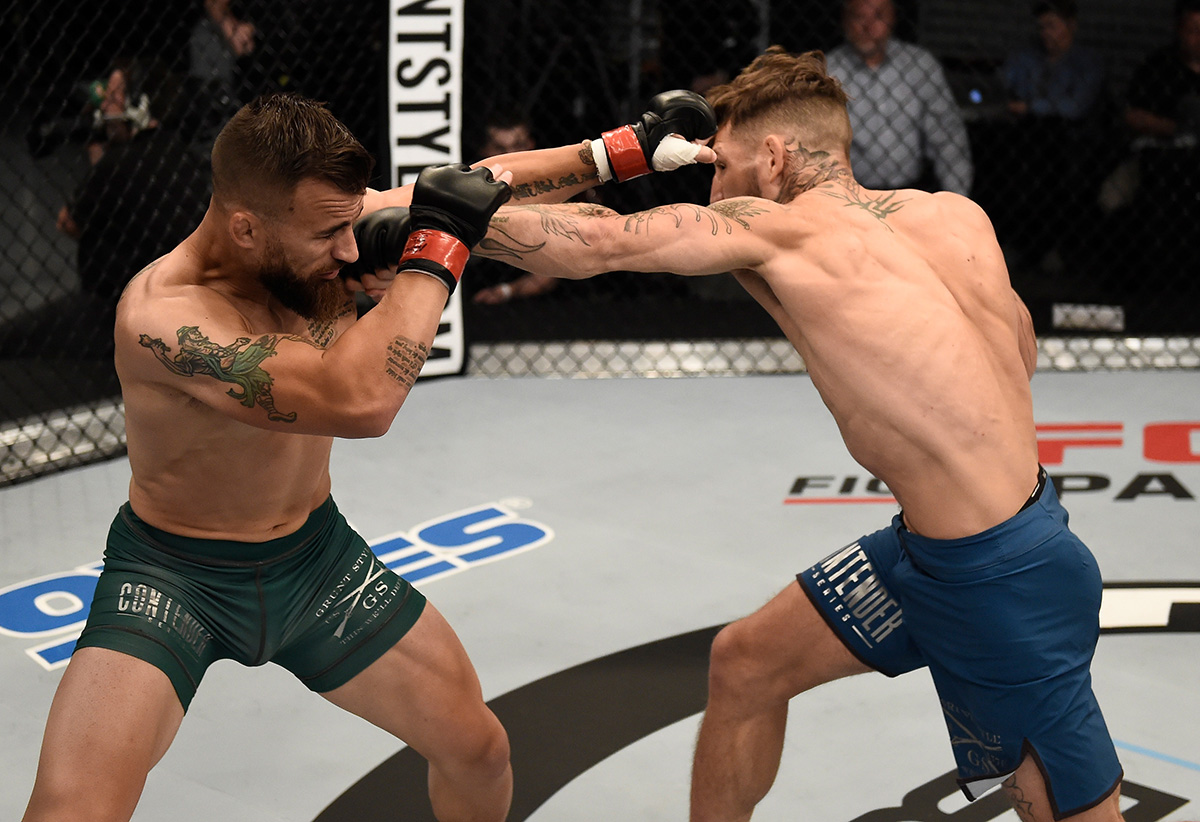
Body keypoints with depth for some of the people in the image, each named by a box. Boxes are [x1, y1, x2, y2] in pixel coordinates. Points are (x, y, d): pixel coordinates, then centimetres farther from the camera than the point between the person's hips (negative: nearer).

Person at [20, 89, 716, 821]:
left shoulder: (325, 220, -15)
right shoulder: (160, 317, -34)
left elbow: (487, 186, 2)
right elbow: (360, 402, -45)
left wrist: (632, 148, 1)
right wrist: (436, 245, -37)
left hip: (315, 553, 6)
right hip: (174, 576, -6)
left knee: (479, 749, 11)